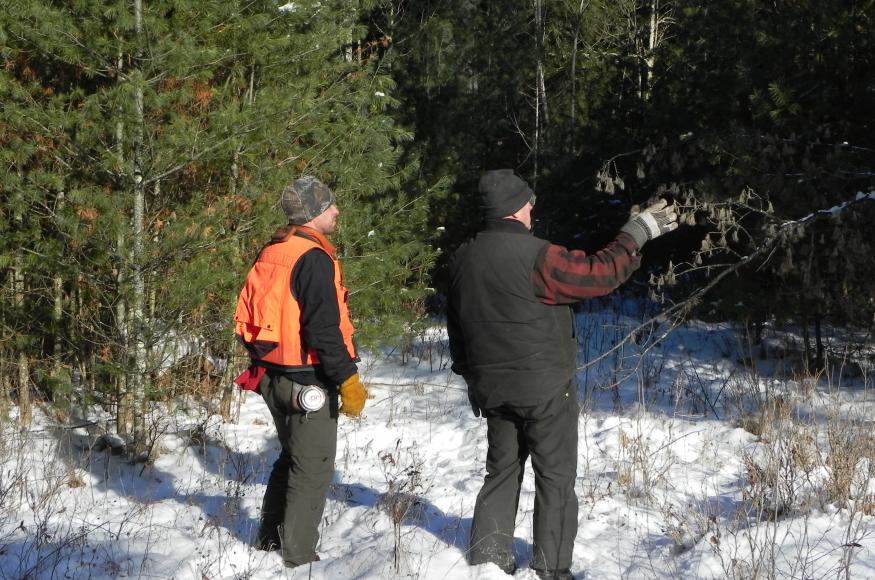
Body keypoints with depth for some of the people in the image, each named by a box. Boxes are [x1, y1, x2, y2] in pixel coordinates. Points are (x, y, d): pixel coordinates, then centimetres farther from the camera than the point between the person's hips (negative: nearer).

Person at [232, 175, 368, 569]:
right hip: (309, 381, -9)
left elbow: (251, 317, 16)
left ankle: (270, 540, 32)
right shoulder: (313, 258, -18)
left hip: (273, 375, 9)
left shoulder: (271, 253, 11)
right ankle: (298, 556, 4)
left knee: (291, 457, 23)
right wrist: (348, 379, -20)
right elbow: (324, 329, -24)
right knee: (313, 468, 1)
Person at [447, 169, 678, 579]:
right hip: (545, 389, -6)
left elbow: (457, 329, 13)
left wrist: (471, 378, 24)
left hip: (492, 389, 7)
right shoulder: (535, 256, -19)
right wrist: (639, 231, -5)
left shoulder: (462, 260, 4)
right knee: (555, 478, 3)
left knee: (502, 472, 16)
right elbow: (601, 273, -17)